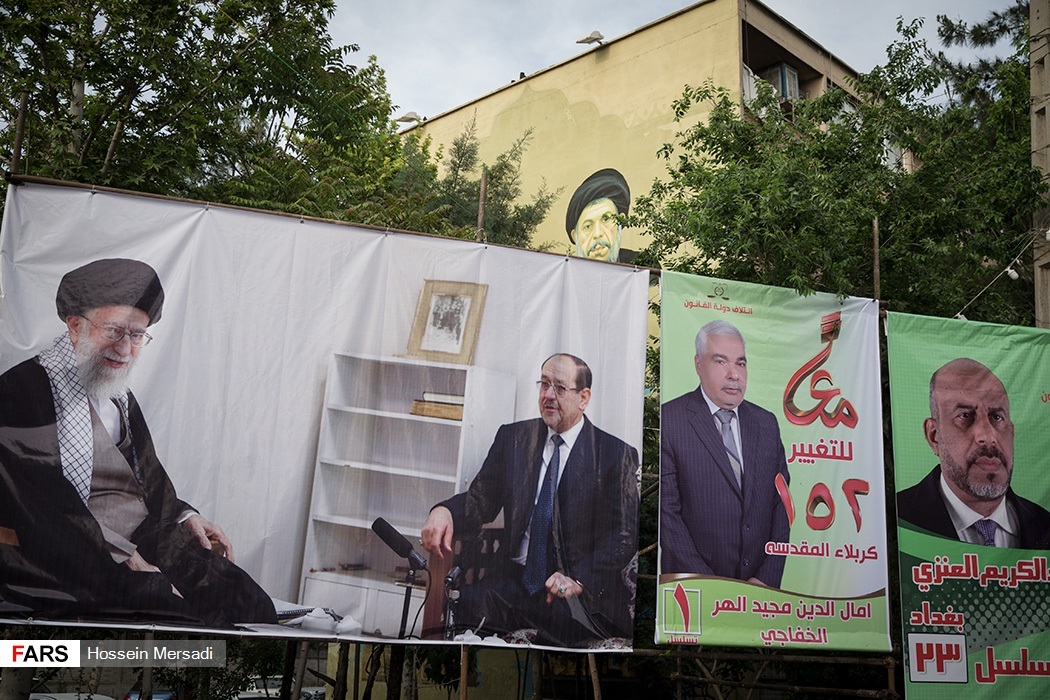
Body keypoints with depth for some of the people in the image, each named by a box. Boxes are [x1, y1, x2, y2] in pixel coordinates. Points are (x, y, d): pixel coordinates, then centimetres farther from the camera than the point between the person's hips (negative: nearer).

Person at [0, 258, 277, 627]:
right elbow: (43, 509, -16)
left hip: (144, 543, 8)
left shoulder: (119, 395, 16)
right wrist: (125, 562, -19)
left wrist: (184, 515, 10)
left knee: (250, 603, -9)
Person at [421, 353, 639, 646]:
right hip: (512, 579, 4)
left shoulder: (616, 454, -1)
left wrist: (579, 580, -17)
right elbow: (481, 500, 8)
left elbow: (624, 535, -4)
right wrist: (444, 511, -16)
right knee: (458, 605, -24)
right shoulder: (512, 437, 11)